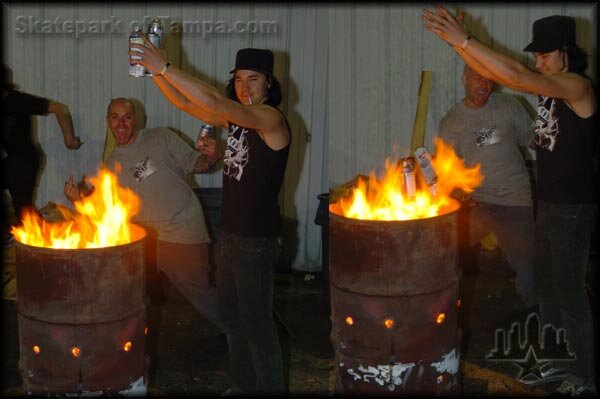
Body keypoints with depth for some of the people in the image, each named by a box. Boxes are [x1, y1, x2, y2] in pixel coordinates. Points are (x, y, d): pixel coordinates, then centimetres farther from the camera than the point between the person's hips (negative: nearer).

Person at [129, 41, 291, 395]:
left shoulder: (271, 118, -17)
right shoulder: (236, 117, 9)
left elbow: (212, 103, -29)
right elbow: (185, 103, 8)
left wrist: (165, 67, -29)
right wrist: (155, 70, -7)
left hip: (257, 240, -9)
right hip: (230, 234, 9)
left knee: (257, 324, 0)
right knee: (234, 318, 19)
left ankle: (270, 388, 14)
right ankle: (244, 386, 33)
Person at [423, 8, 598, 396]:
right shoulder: (550, 85, 7)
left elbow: (515, 76, -31)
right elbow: (493, 72, 1)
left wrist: (463, 39, -31)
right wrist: (458, 39, -13)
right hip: (549, 202, 9)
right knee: (546, 285, 18)